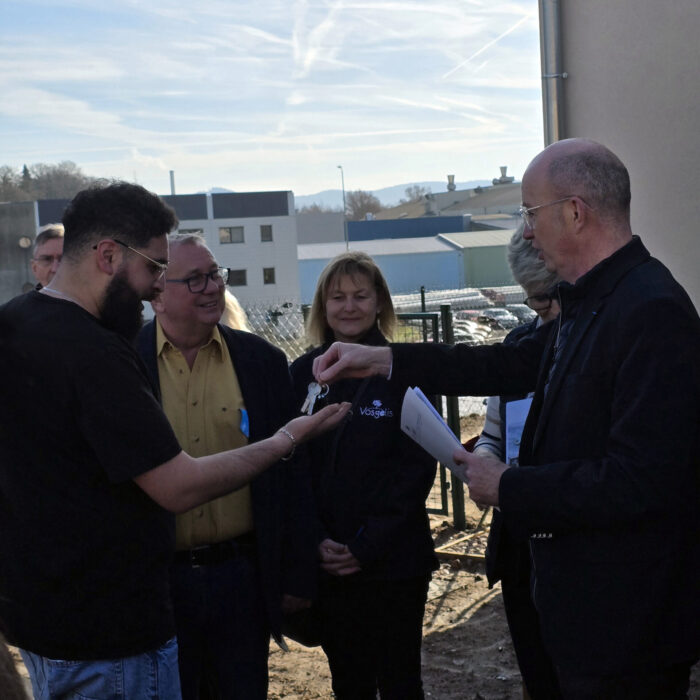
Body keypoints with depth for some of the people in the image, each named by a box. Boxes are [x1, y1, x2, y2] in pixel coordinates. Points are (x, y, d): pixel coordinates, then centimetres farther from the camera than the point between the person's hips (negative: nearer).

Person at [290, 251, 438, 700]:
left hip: (394, 561, -3)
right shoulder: (304, 373, 4)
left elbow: (419, 465, -7)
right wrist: (316, 540, -9)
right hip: (327, 562, 3)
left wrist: (367, 545, -12)